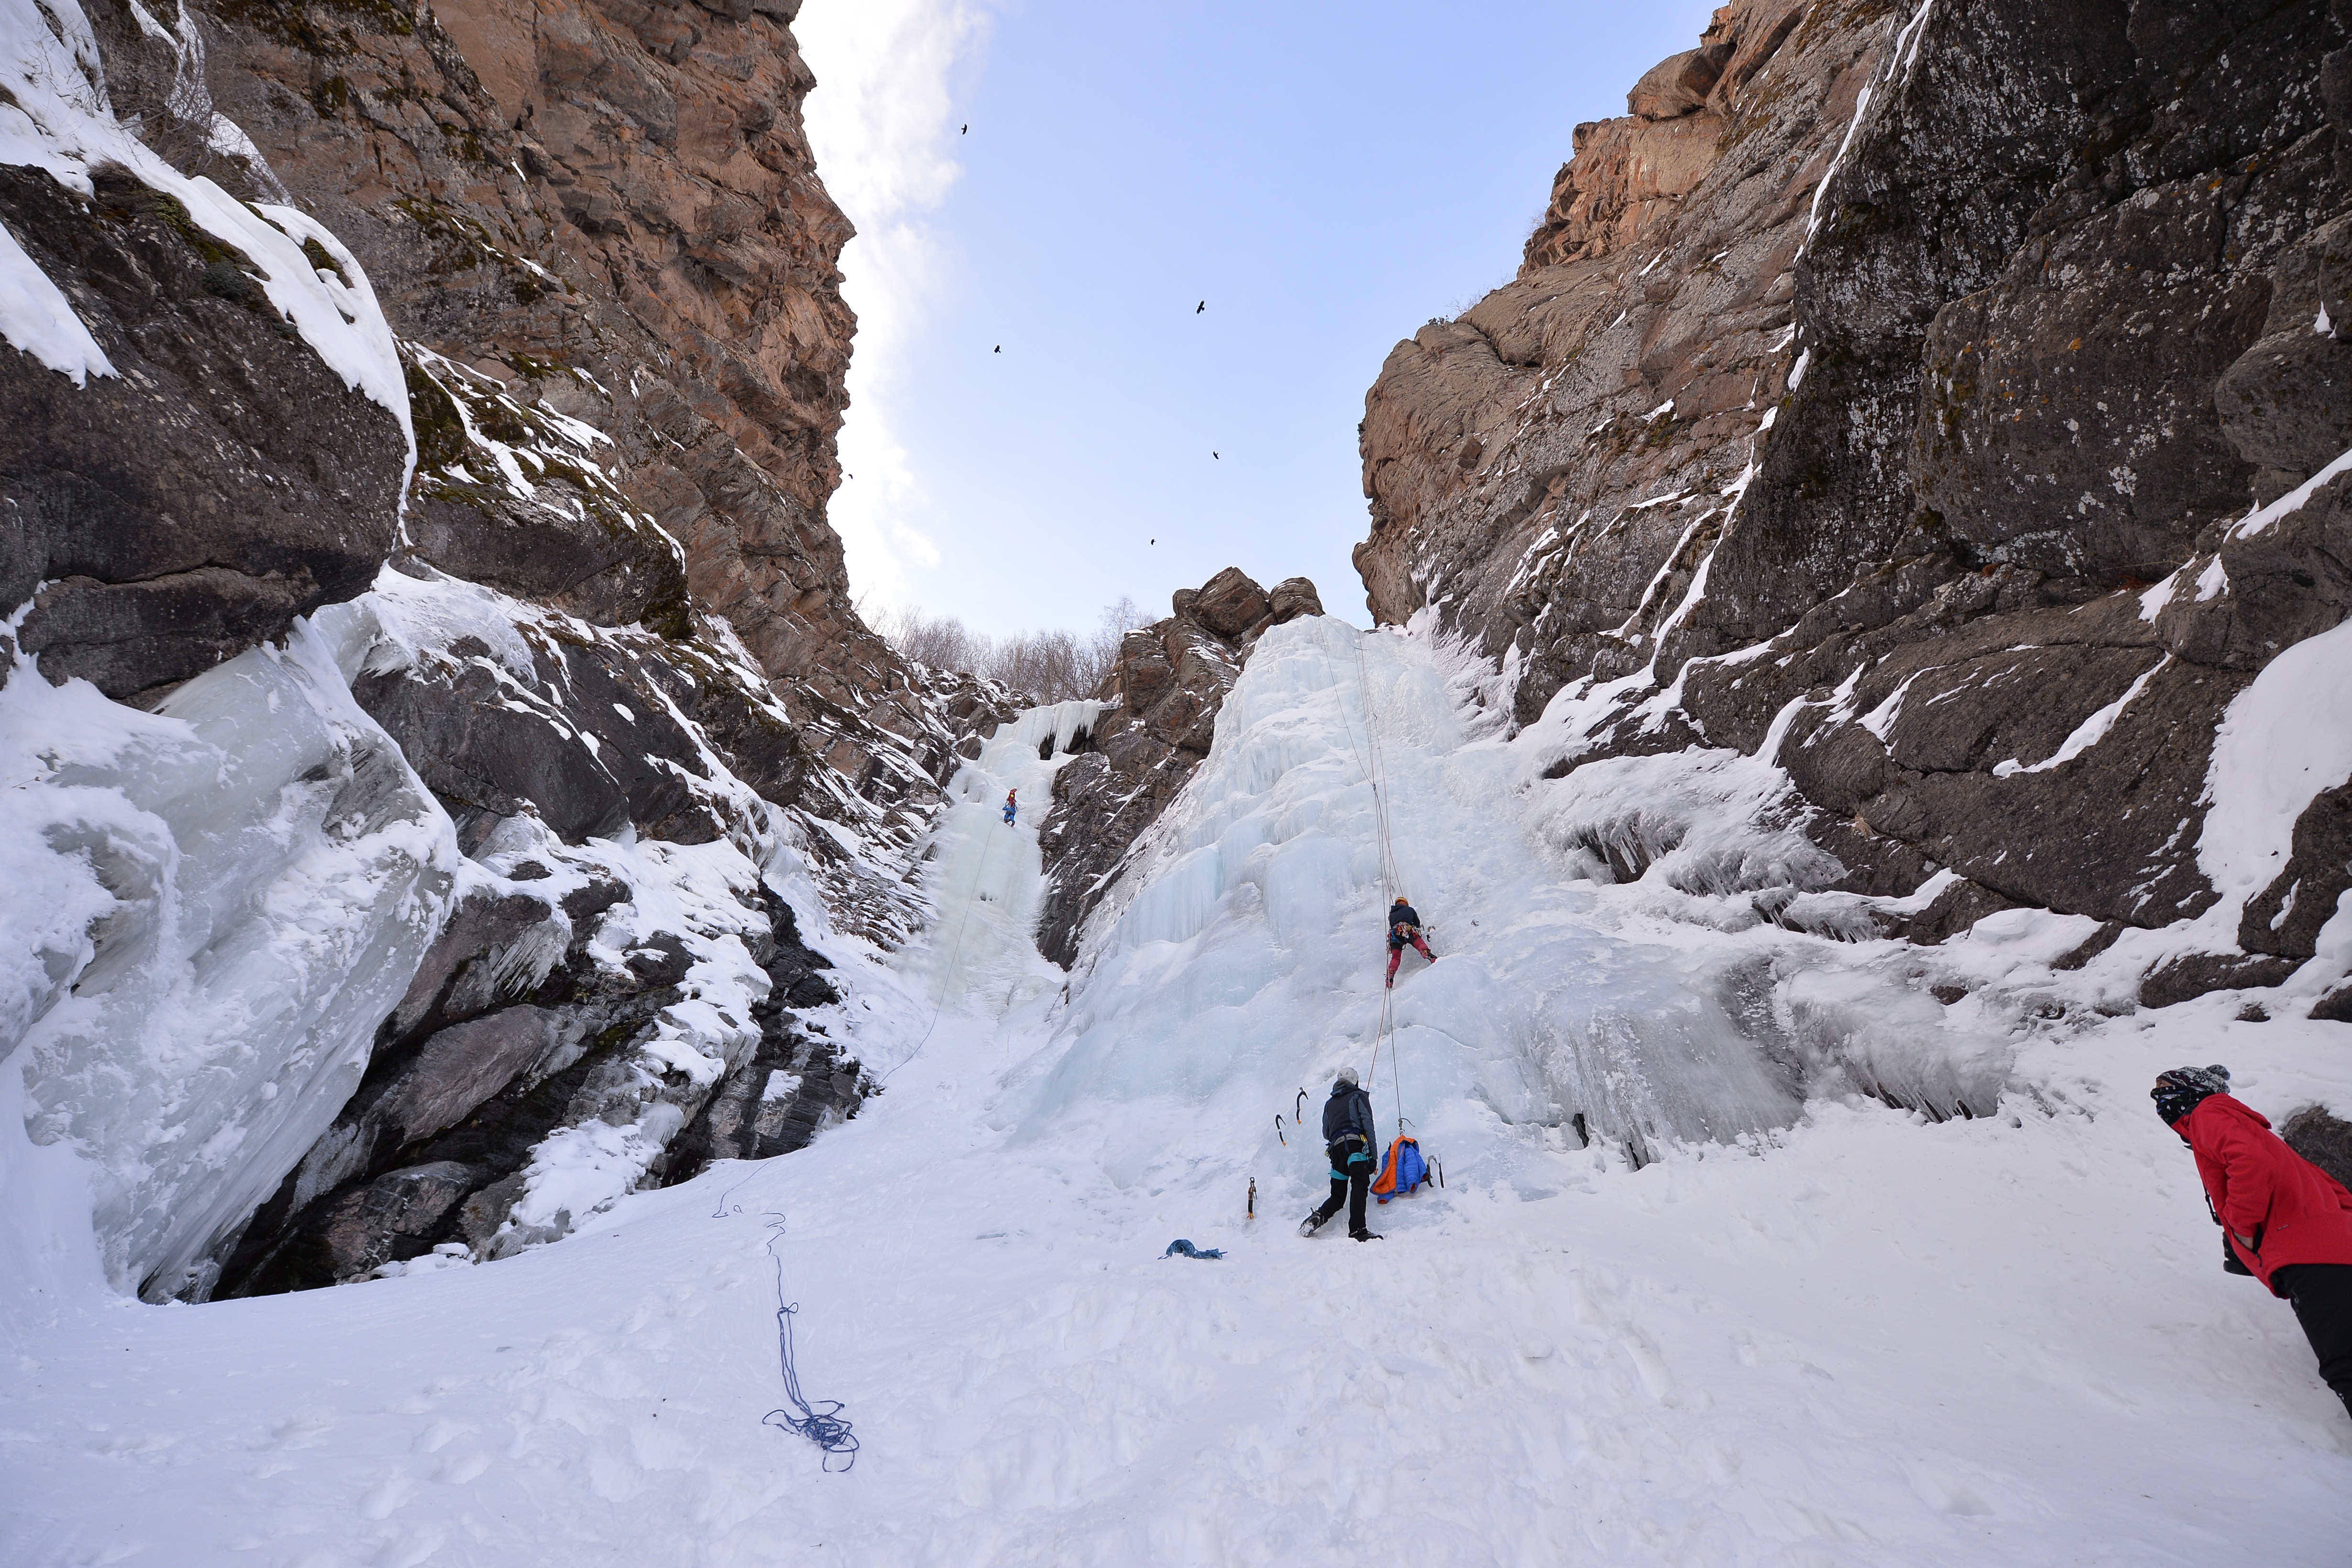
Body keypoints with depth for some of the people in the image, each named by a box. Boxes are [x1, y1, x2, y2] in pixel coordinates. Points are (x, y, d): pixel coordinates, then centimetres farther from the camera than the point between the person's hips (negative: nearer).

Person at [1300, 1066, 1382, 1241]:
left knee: (1338, 1195, 12)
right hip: (1356, 1144, -5)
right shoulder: (1359, 1096, 14)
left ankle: (1318, 1217, -15)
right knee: (1359, 1186, -19)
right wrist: (1373, 1154, -3)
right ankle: (1358, 1230, -38)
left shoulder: (1329, 1103, 30)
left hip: (1336, 1147, 5)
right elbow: (1368, 1123, 0)